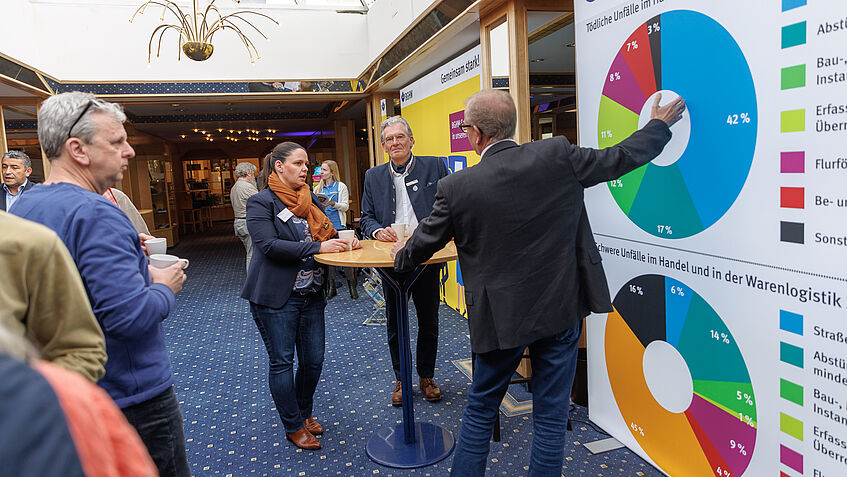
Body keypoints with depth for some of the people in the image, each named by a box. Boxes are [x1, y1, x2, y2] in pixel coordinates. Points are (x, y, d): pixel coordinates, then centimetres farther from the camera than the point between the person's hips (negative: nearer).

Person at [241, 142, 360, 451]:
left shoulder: (310, 199, 11)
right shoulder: (261, 202, -9)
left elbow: (324, 234, 17)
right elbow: (269, 245, -21)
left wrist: (343, 242, -6)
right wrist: (317, 247, -24)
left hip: (312, 294, 6)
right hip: (276, 297, -6)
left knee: (313, 360, 11)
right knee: (282, 361, 5)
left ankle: (305, 412, 34)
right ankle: (293, 426, 21)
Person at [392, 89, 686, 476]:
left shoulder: (456, 188, -13)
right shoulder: (558, 155, -10)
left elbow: (424, 243, 2)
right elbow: (621, 158, 3)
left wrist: (402, 256, 25)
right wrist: (660, 124, 23)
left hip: (500, 316, -1)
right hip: (562, 311, 2)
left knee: (480, 410, 19)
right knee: (551, 416, 14)